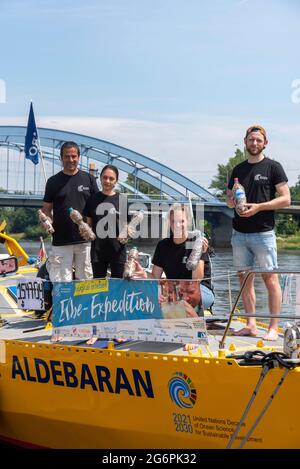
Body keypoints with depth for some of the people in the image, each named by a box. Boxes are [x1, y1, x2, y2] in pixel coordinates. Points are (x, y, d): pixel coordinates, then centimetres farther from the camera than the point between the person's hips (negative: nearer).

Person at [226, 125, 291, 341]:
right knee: (245, 278, 6)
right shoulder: (238, 170, 15)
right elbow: (229, 201, 21)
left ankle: (274, 328, -3)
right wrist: (233, 200, -3)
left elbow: (286, 199, -5)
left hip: (263, 232, -5)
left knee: (270, 278, -6)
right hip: (239, 233, 5)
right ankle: (251, 324, 13)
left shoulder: (273, 167, 1)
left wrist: (258, 207, -14)